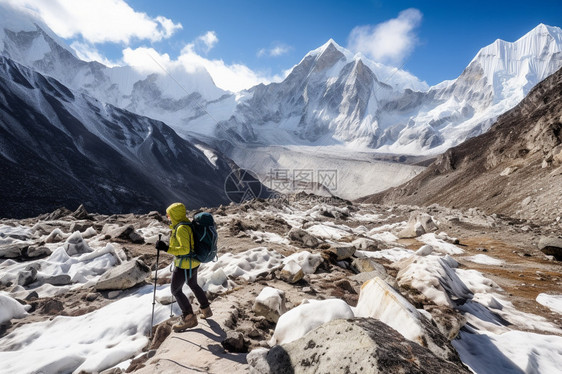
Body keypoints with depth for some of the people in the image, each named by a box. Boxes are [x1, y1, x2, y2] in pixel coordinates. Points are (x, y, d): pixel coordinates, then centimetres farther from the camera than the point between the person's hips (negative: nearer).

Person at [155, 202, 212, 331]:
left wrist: (166, 248, -31)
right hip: (193, 262, 10)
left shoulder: (181, 228, -25)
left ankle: (189, 319, 14)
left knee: (175, 289, 5)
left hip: (185, 264, -10)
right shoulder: (187, 224, 4)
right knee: (193, 284, 26)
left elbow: (185, 249, -29)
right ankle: (206, 310, 40)